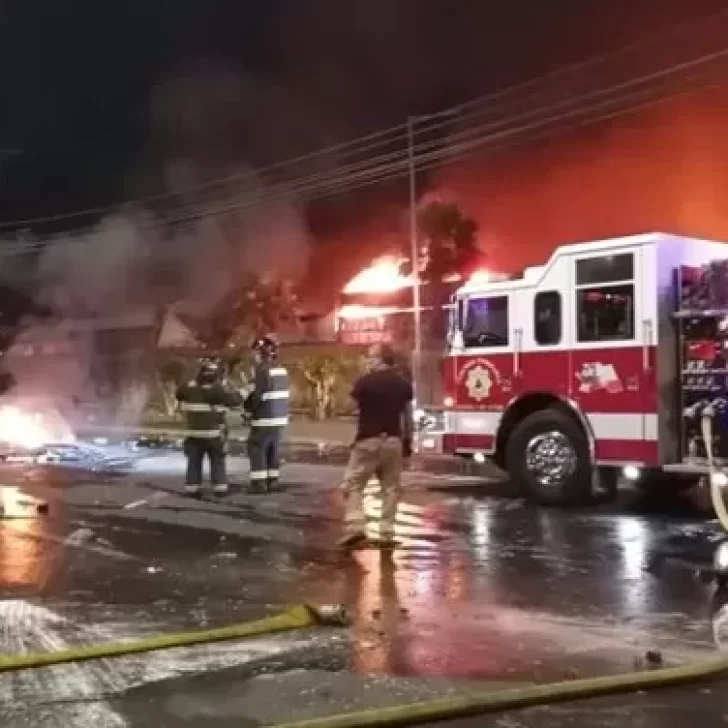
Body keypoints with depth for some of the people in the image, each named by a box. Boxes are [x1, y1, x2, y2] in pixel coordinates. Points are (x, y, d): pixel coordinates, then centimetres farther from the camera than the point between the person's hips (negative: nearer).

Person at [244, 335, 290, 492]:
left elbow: (258, 395, -18)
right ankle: (272, 480, 18)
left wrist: (248, 408, -1)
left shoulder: (263, 370, -16)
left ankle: (259, 482, 0)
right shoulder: (281, 370, 10)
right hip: (280, 417, 8)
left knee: (256, 449, 1)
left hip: (265, 419, -8)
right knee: (273, 449, 15)